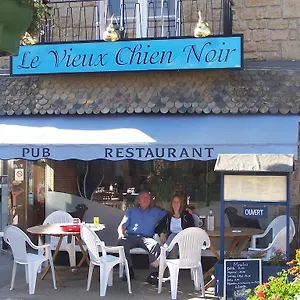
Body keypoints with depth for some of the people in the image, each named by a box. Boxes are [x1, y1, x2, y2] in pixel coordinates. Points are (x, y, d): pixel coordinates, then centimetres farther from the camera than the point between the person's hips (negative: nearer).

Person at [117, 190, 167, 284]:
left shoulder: (156, 212, 25)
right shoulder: (131, 211, 24)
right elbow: (122, 226, 16)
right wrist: (121, 234, -6)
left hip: (147, 237, 0)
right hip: (131, 236, 0)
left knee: (155, 245, -34)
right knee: (122, 242, -33)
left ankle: (153, 273, -37)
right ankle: (129, 270, -25)